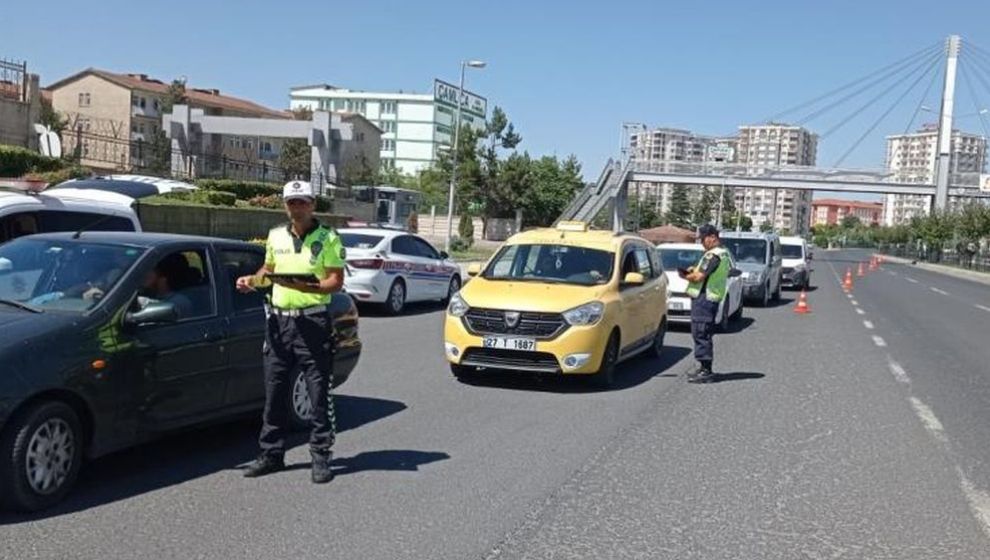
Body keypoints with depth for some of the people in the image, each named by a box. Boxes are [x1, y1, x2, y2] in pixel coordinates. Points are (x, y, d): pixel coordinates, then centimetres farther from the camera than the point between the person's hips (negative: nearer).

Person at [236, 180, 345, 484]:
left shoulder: (328, 239, -2)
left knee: (319, 393, -2)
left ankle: (321, 455, 8)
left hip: (313, 321, -5)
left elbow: (336, 281, -8)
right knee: (274, 392, 9)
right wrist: (252, 280, 6)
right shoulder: (276, 236, 14)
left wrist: (308, 287, -25)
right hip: (279, 320, 5)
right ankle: (271, 454, 20)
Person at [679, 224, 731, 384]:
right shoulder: (723, 254, 16)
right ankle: (704, 367, 23)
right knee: (704, 334, 16)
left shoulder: (713, 255, -17)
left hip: (704, 298, -11)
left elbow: (698, 277, -22)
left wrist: (685, 276, -3)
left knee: (701, 334, -8)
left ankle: (705, 371, -6)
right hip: (711, 298, 11)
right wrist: (695, 269, 7)